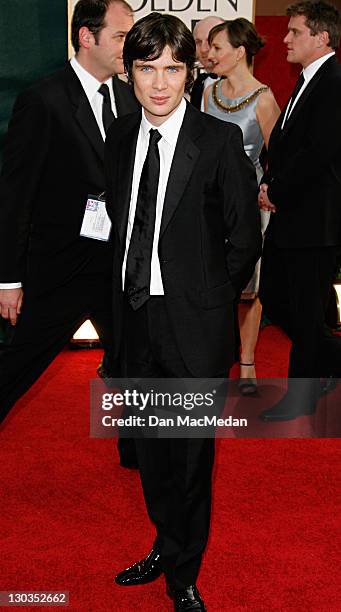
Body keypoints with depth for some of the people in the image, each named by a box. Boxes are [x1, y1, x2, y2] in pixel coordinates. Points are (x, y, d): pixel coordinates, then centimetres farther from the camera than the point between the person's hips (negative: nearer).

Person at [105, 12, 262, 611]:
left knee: (192, 454, 6)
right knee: (150, 446, 18)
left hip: (193, 322, -5)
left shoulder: (219, 140, -10)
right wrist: (131, 287, 7)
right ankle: (167, 546, 41)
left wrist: (203, 297, -2)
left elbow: (244, 239, -6)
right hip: (135, 313, 5)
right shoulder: (119, 137, 6)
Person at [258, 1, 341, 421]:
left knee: (305, 314, 1)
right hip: (288, 217, 10)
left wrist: (276, 192, -13)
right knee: (273, 300, 15)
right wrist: (268, 184, 2)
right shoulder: (306, 83, 16)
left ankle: (300, 401, 16)